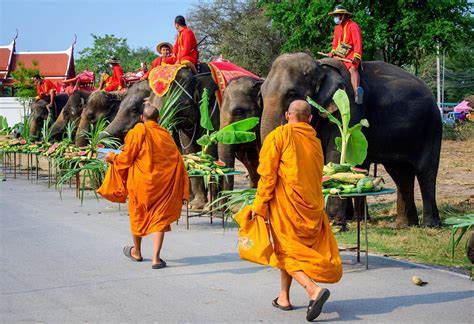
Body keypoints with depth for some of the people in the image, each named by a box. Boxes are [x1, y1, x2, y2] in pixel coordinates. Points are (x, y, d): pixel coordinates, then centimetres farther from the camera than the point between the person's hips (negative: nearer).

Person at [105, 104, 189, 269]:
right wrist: (183, 192, 6)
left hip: (141, 181, -2)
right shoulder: (166, 134, 4)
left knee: (138, 215, 18)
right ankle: (156, 258, -5)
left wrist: (112, 158, 15)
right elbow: (178, 161, 3)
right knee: (160, 218, 6)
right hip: (163, 183, 2)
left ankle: (136, 252, 34)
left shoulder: (138, 131, -7)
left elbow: (126, 158, -6)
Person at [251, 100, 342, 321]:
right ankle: (284, 297, 22)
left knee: (287, 250, 0)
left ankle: (313, 290, -20)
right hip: (311, 204, 6)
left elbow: (267, 174, -11)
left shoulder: (279, 135, -7)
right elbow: (317, 175, 14)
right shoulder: (315, 141, 9)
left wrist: (259, 204, -8)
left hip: (285, 203, -5)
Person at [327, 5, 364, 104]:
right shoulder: (337, 28, 17)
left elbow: (357, 42, -17)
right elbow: (335, 42, 23)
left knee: (353, 69, -34)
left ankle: (357, 91, -59)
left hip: (350, 56, -9)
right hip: (339, 55, 9)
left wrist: (356, 57, -26)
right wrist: (333, 52, 2)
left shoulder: (353, 26, -8)